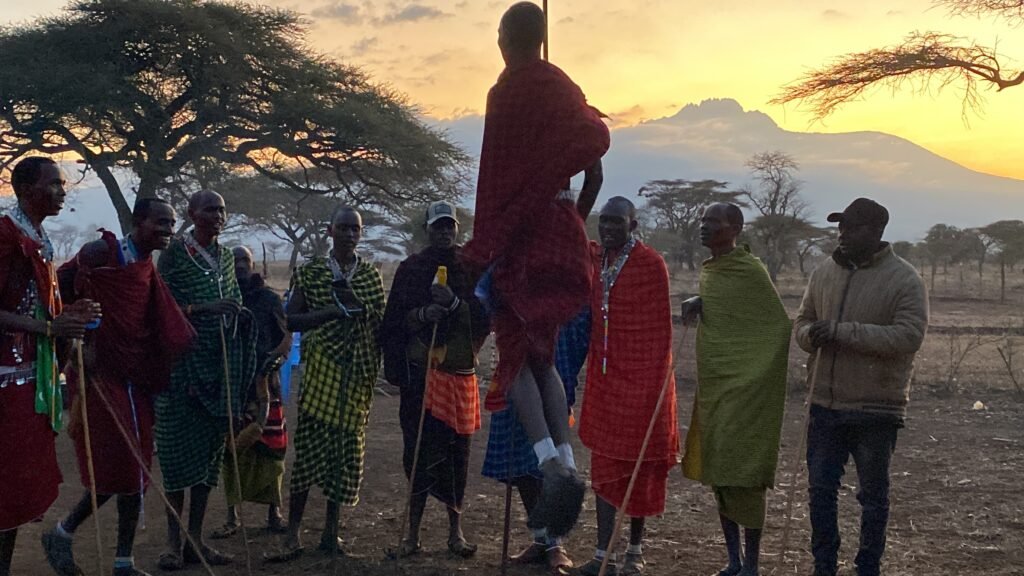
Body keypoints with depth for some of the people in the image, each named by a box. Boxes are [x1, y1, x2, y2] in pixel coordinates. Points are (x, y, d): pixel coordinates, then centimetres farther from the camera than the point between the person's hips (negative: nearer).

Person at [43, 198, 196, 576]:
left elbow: (170, 332, 13)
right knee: (114, 471, -7)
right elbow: (61, 290, -14)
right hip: (100, 375, -7)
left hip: (136, 380, 7)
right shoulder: (103, 252, -8)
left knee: (134, 473, 7)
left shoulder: (149, 271, 14)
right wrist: (81, 340, -17)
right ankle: (62, 534, 17)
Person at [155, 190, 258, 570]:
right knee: (180, 448, -4)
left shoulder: (226, 256, 14)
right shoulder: (175, 252, -3)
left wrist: (243, 316, 4)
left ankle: (196, 539, 13)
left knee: (210, 447, 6)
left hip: (219, 364, 5)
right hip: (183, 363, -5)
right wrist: (206, 308, -22)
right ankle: (174, 542, 5)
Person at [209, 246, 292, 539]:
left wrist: (274, 358, -13)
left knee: (270, 446, 1)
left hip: (264, 382, 0)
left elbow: (287, 335, 4)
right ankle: (232, 516, 9)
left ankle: (274, 512, 12)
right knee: (230, 448, 0)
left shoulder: (269, 298, 7)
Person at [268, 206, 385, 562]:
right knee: (310, 443, -8)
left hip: (358, 372, 2)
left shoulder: (371, 275, 9)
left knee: (347, 446, 4)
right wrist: (330, 311, -14)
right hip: (322, 366, -2)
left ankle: (331, 529, 14)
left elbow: (381, 324, 8)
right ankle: (293, 534, -2)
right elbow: (290, 321, -1)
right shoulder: (311, 272, 3)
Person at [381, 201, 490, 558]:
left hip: (461, 371, 1)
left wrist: (455, 304, -15)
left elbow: (485, 320, 1)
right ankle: (413, 532, 7)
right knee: (420, 451, -3)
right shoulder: (410, 269, 8)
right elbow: (393, 322, 6)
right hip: (421, 371, -1)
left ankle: (456, 532, 15)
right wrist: (422, 314, -12)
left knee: (457, 451, 4)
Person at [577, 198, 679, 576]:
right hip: (604, 377, 5)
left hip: (641, 378, -5)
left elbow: (661, 328, -8)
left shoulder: (651, 263, -9)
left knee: (638, 466, 6)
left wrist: (657, 382, -10)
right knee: (604, 466, 7)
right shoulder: (595, 259, 8)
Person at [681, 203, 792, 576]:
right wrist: (696, 304, 7)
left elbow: (780, 327, -11)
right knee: (718, 474, 11)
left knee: (743, 475, -5)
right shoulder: (708, 270, 12)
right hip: (712, 387, 8)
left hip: (744, 388, -8)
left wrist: (755, 380, -15)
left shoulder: (750, 271, -11)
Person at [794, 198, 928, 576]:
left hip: (875, 408, -5)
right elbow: (803, 320, 15)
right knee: (821, 488, 11)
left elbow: (908, 335, -20)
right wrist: (810, 335, -10)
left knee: (873, 496, 9)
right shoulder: (824, 273, 7)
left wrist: (843, 331, -25)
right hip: (825, 404, 5)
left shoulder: (904, 280, -10)